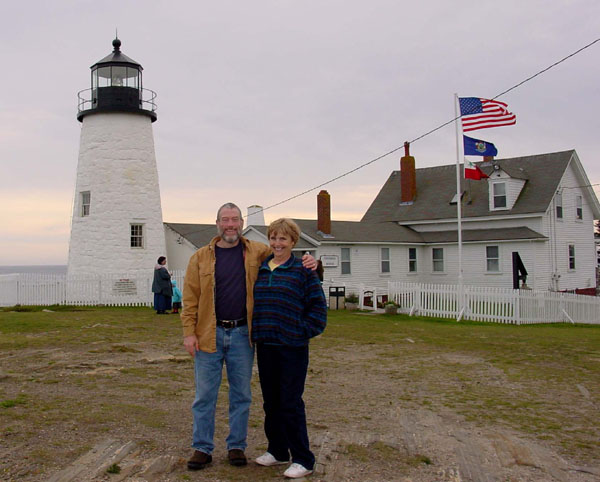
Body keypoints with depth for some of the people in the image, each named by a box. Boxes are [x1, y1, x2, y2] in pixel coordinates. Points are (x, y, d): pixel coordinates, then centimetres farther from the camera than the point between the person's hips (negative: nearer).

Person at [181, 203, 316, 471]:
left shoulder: (257, 252, 4)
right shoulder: (200, 257, 2)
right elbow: (190, 299, 1)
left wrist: (306, 262, -6)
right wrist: (189, 332, -6)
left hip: (242, 333, 1)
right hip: (209, 334, -1)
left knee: (241, 395, 10)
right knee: (205, 395, 6)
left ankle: (237, 446, 24)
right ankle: (202, 448, 19)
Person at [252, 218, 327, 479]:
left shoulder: (303, 270, -6)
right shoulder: (259, 269, 9)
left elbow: (318, 306, -5)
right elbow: (252, 302, 20)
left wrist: (303, 331, -11)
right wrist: (255, 331, 11)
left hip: (292, 347, -5)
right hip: (265, 346, 6)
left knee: (290, 403, -3)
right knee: (271, 401, 14)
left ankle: (303, 460, 9)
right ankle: (277, 450, 30)